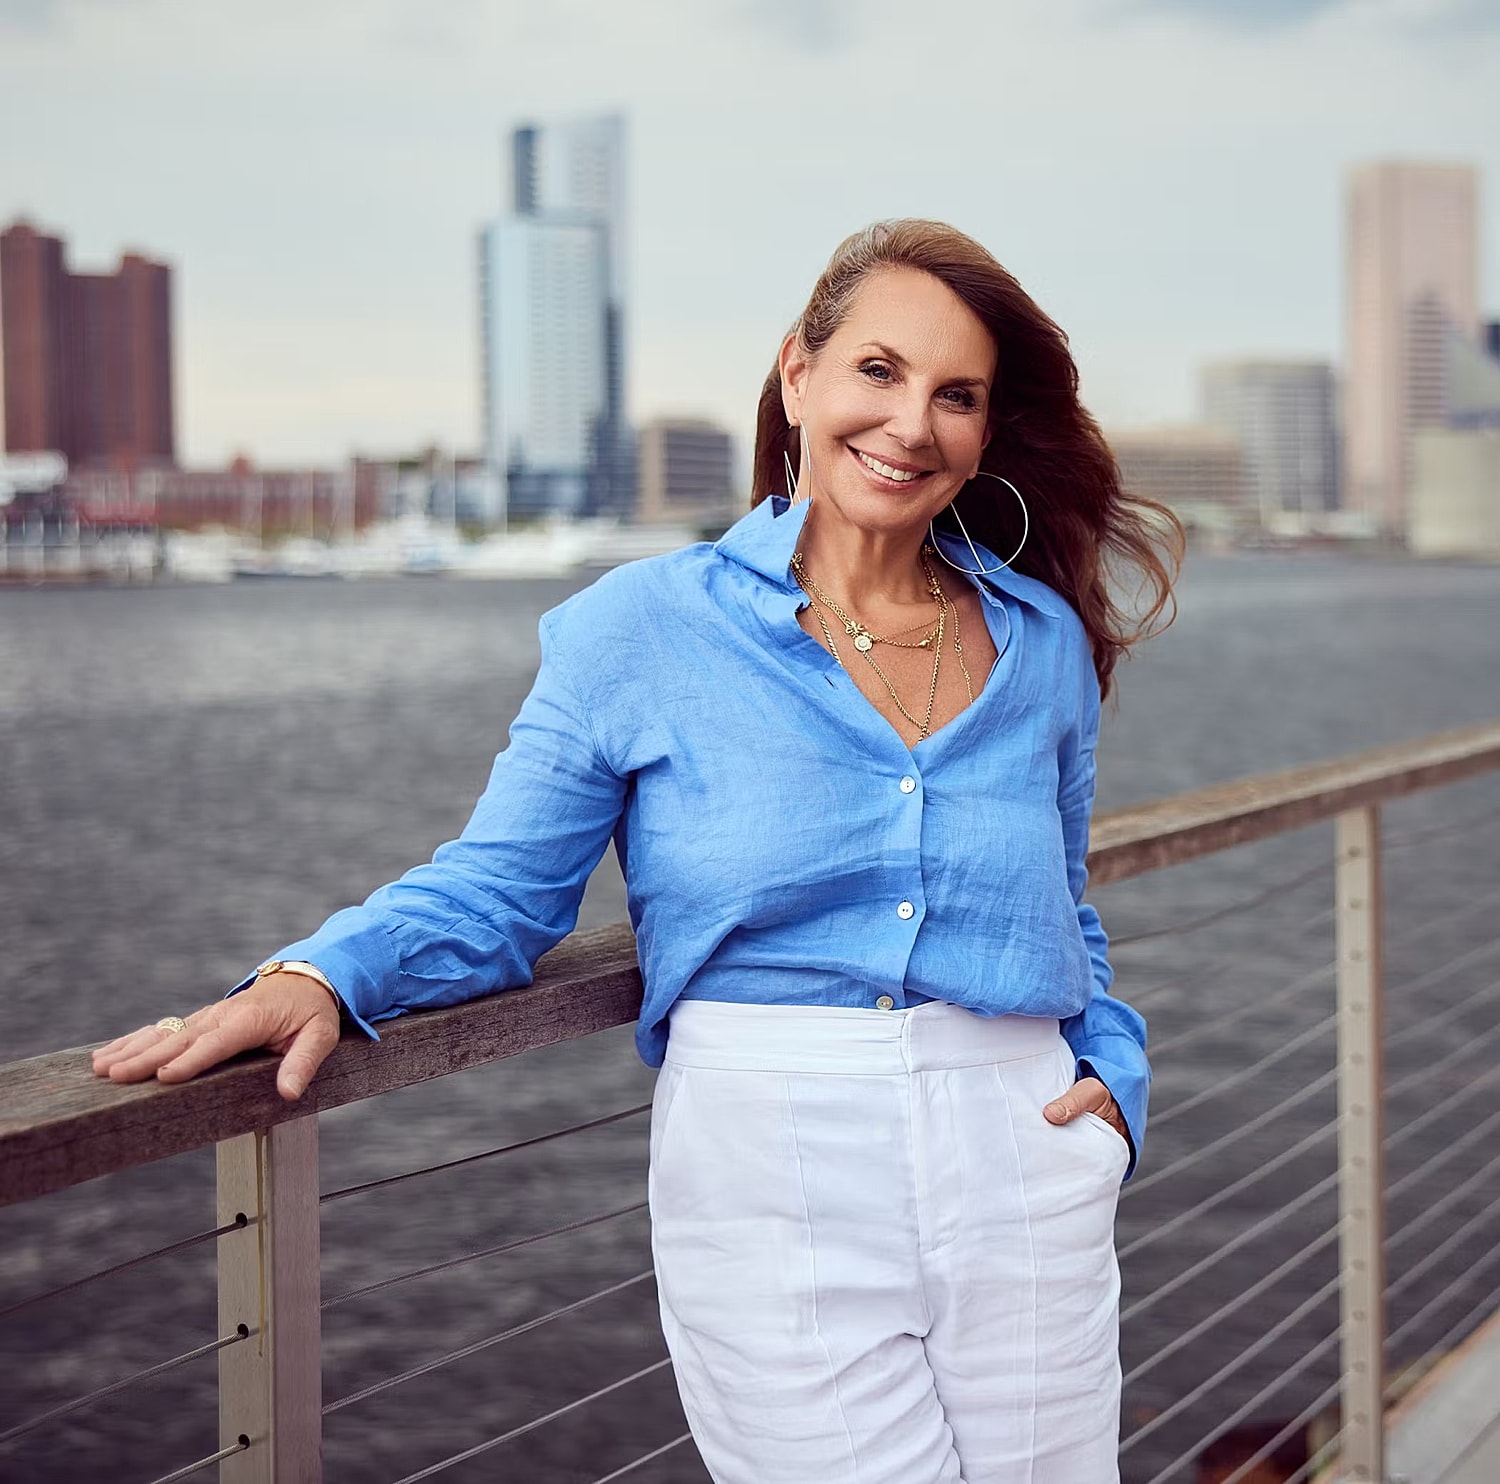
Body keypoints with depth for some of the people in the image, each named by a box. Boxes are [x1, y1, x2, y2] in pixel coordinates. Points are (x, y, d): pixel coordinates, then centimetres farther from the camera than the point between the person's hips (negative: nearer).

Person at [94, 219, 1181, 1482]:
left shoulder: (1044, 642, 11)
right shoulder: (644, 629, 0)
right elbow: (499, 889, 0)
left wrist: (1112, 1073, 4)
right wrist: (319, 977, -17)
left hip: (1023, 1184, 4)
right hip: (774, 1185, -3)